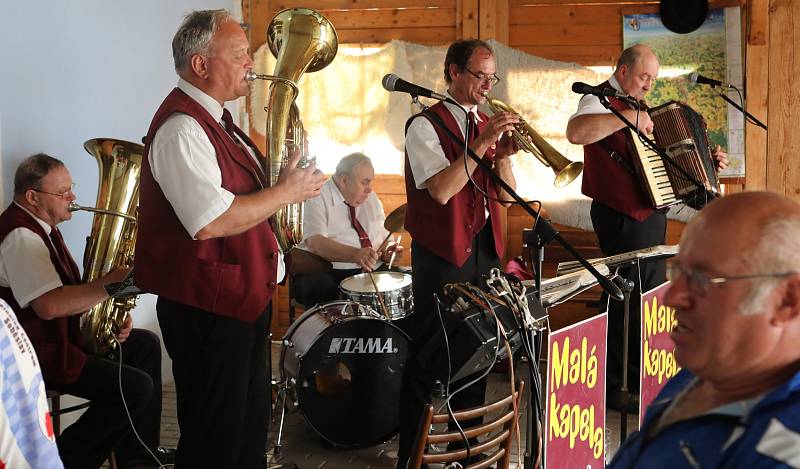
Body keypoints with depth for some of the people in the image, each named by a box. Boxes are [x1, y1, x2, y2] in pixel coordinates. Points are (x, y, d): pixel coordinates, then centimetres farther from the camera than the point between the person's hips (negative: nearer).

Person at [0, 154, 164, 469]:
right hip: (35, 352, -11)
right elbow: (49, 305, -34)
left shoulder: (41, 227, 12)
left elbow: (64, 292, 17)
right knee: (136, 388, -19)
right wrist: (113, 282, -29)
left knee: (146, 345, 13)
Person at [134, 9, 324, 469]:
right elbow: (211, 221, -32)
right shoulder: (181, 128, -22)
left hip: (245, 298, 10)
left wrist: (281, 170, 6)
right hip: (209, 309, -10)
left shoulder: (215, 120, 11)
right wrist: (288, 191, -21)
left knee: (251, 418, 24)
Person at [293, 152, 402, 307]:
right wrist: (355, 255, -36)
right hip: (326, 273, -6)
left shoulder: (371, 198, 16)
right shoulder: (318, 198, -5)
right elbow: (315, 242, -21)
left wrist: (386, 252, -9)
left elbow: (383, 236, 16)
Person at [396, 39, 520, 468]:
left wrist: (503, 156, -12)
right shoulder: (425, 125, -8)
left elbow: (505, 195, 6)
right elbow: (441, 190, -21)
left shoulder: (488, 125, 12)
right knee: (430, 354, -1)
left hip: (484, 248, 7)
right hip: (442, 254, -6)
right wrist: (482, 143, -23)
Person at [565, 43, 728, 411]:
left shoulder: (634, 106, 17)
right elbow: (575, 132, -36)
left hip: (649, 214, 10)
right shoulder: (601, 101, -13)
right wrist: (629, 117, -33)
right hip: (623, 218, -10)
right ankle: (615, 387, 6)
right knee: (626, 299, -5)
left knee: (650, 295, 18)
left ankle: (642, 377, 32)